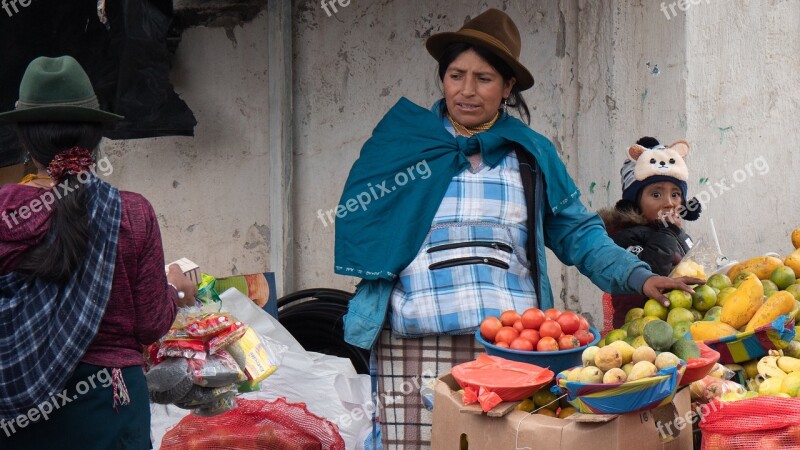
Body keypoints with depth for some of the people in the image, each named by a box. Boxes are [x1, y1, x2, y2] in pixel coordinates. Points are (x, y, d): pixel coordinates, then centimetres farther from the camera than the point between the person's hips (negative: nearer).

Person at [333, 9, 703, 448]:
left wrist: (638, 277, 0)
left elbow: (577, 233, 12)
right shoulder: (403, 143, 8)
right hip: (419, 348, -1)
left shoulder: (531, 154, 12)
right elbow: (355, 223, 8)